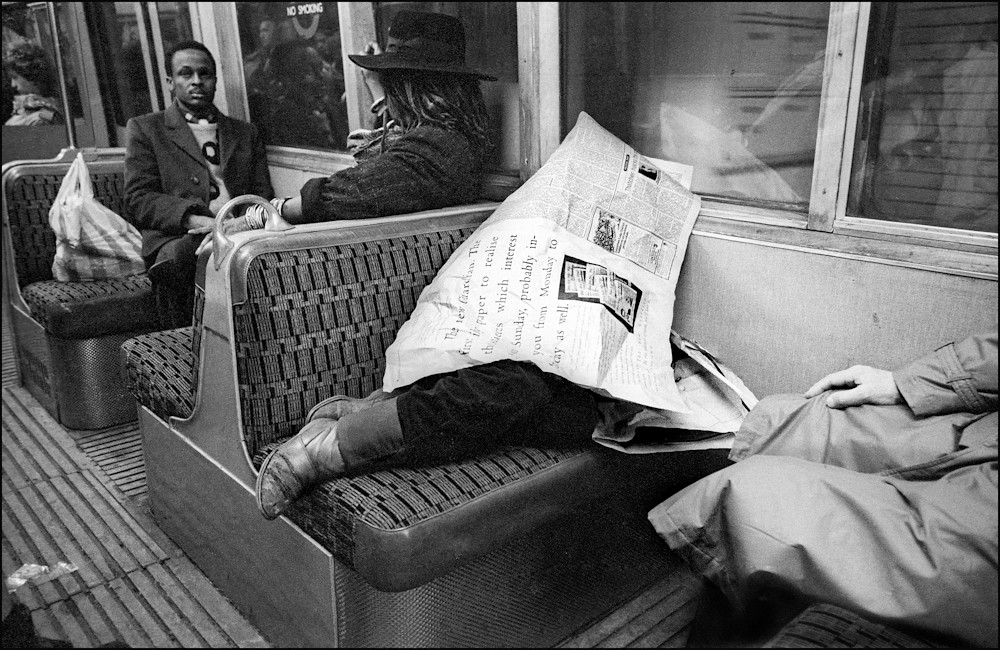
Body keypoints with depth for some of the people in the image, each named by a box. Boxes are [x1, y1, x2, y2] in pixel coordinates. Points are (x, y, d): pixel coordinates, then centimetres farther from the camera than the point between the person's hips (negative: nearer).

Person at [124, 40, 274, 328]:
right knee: (177, 259, -39)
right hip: (177, 239, -1)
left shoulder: (246, 134, 28)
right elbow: (137, 199, 6)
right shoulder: (144, 129, 19)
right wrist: (194, 219, -14)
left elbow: (263, 199, 18)